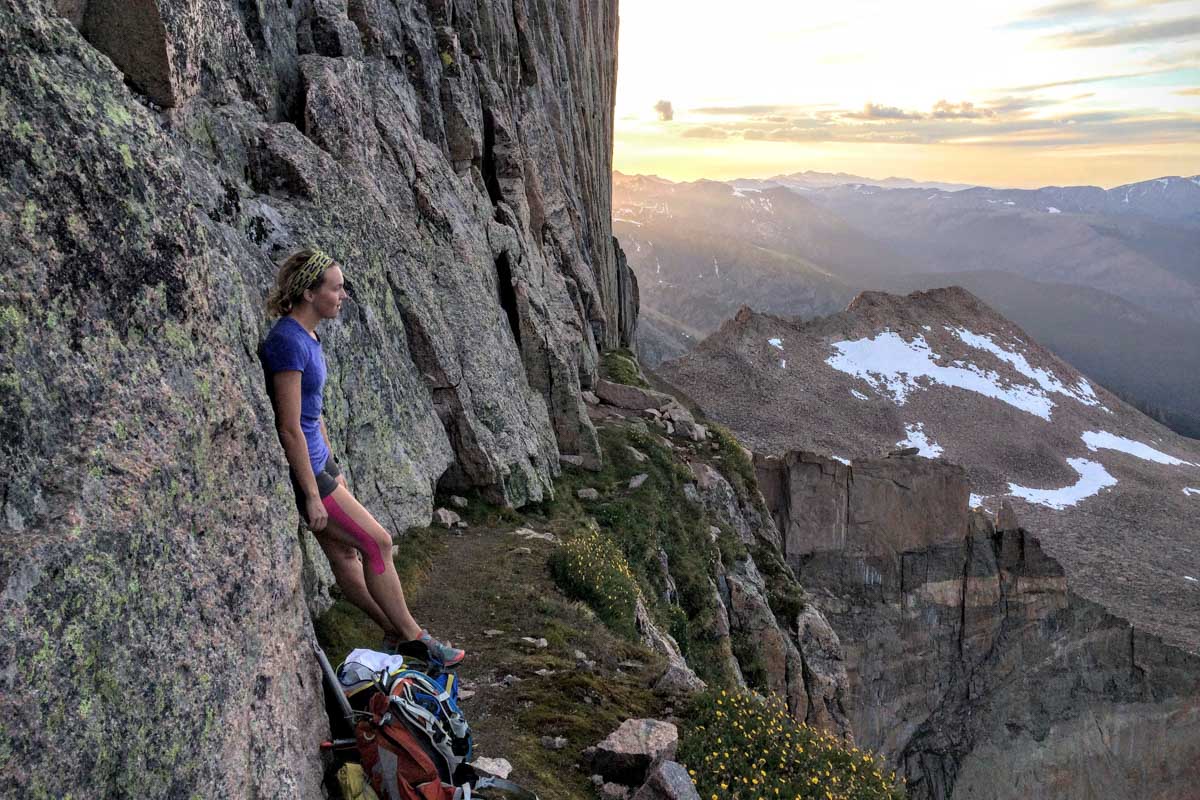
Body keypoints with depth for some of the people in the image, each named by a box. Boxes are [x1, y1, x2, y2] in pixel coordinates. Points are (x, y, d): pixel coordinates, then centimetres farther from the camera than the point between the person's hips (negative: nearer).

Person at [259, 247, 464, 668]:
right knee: (377, 542, -1)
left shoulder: (307, 336, 8)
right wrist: (312, 495, -20)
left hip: (317, 459, 9)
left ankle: (396, 633, 25)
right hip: (300, 469, -9)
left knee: (344, 553, 15)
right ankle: (411, 636, 13)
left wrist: (332, 467, 20)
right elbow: (289, 428, -23)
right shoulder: (288, 342, -23)